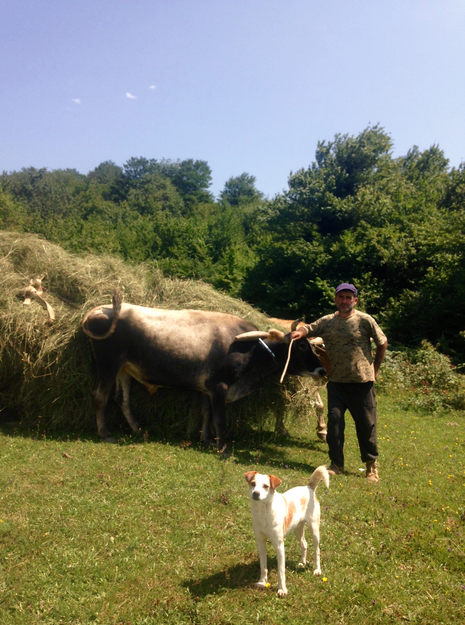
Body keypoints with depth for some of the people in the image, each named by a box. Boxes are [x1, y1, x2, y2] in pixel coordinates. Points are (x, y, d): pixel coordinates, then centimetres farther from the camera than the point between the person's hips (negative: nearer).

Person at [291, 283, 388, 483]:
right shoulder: (327, 322, 3)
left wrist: (375, 368, 5)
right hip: (336, 382, 2)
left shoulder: (365, 320, -5)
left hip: (362, 382, -2)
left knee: (366, 423, 5)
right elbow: (310, 328, -6)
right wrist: (300, 331, -30)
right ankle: (336, 464, 17)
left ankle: (371, 465, 24)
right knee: (334, 421, 3)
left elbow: (382, 343, 3)